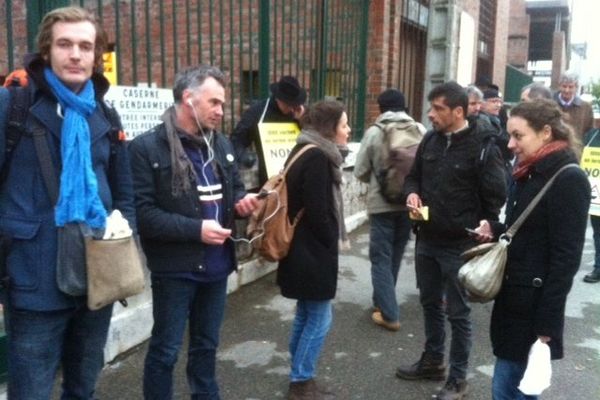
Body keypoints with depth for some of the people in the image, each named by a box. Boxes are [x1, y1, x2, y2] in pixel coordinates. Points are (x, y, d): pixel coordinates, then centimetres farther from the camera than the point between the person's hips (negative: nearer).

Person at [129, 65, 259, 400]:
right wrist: (196, 229, -23)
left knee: (207, 344, 22)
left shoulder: (222, 144, 7)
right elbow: (142, 213, -18)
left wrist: (241, 200, -4)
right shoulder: (147, 147, -13)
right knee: (166, 349, 10)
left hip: (216, 264, 6)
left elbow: (234, 187, 19)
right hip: (175, 268, -6)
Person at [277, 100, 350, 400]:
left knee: (306, 316, 16)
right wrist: (332, 244, -8)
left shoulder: (310, 152, 12)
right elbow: (317, 211, -22)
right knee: (319, 319, 1)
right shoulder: (317, 157, -18)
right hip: (314, 251, -10)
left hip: (305, 250, 10)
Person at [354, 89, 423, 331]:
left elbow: (360, 172, -5)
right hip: (409, 202, 4)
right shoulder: (419, 130, -4)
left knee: (381, 258, 5)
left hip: (382, 204, -3)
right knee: (395, 255, 19)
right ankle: (382, 301, 33)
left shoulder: (374, 132, -9)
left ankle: (389, 314, 2)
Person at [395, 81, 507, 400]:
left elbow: (496, 198, -11)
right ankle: (432, 361, 39)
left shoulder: (483, 147, -14)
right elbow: (414, 176, 16)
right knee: (430, 304, 20)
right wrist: (412, 193, -5)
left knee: (457, 312, 7)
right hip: (426, 239, 6)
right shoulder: (430, 140, 5)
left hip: (459, 245, -6)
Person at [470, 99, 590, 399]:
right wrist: (495, 230, 1)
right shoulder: (529, 174, 10)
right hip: (513, 298, 8)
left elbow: (566, 258, -18)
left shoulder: (568, 179, -16)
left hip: (534, 305, -8)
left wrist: (546, 323, -19)